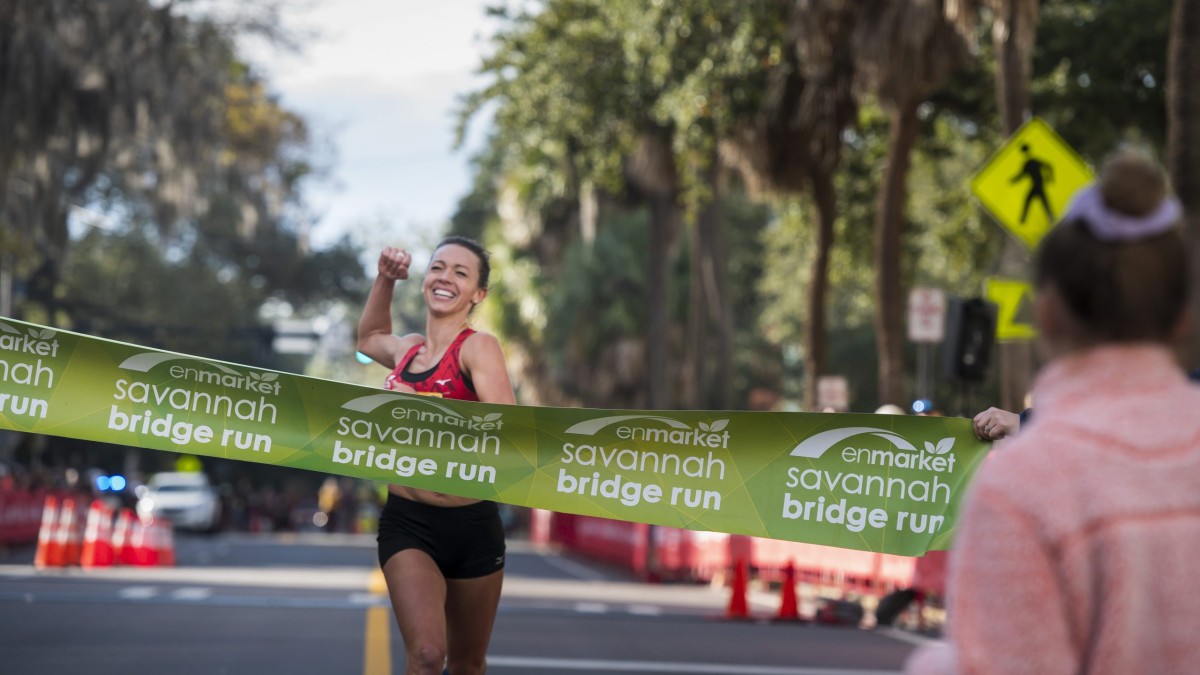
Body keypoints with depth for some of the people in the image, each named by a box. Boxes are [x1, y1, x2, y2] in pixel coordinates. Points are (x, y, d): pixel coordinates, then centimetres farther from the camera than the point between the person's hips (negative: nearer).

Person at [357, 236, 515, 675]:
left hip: (472, 525, -2)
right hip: (407, 523, 2)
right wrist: (385, 279, 22)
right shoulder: (409, 349, 9)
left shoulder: (477, 347, -7)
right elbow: (369, 338, 35)